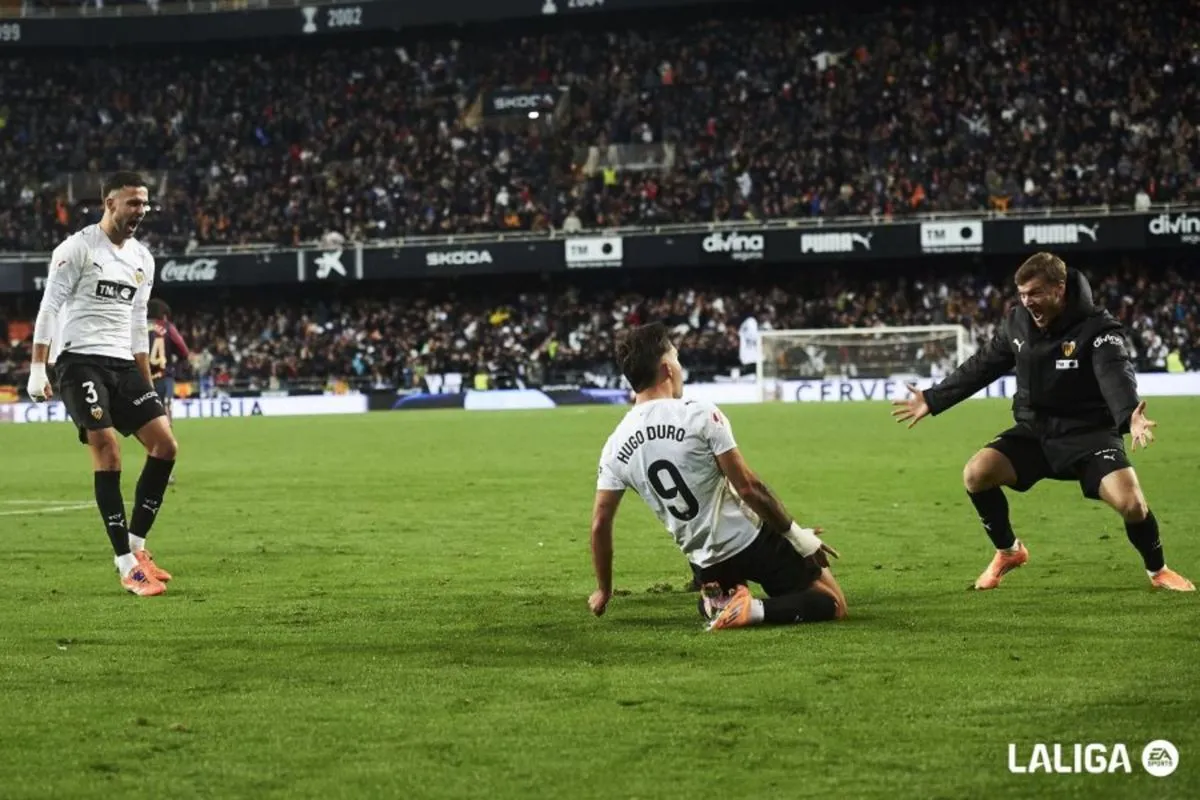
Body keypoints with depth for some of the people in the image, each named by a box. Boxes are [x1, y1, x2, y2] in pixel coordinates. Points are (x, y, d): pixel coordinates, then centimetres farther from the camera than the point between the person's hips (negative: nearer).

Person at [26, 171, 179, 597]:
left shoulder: (143, 258, 15)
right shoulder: (78, 248, -6)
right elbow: (50, 307, -9)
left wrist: (148, 387, 20)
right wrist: (38, 368, -16)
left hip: (123, 365, 7)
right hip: (80, 360, -7)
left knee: (165, 445, -4)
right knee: (107, 450, -18)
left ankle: (136, 545, 8)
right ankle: (127, 565, -16)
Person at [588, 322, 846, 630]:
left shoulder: (615, 446, -3)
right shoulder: (701, 415, -17)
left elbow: (600, 523, 2)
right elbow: (748, 488, -18)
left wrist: (603, 590, 16)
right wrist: (798, 536, -7)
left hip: (707, 562, 5)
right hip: (750, 541, -5)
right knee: (832, 604, 7)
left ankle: (718, 602, 2)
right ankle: (757, 611, -18)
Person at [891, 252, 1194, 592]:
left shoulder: (1097, 327, -18)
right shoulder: (1017, 322, -2)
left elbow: (1115, 374, -36)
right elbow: (980, 367, 12)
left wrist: (1129, 416, -57)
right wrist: (932, 401, 13)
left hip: (1089, 433, -5)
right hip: (1034, 431, 5)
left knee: (1130, 501, -25)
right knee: (976, 473, -15)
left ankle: (1158, 570, 6)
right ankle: (1009, 551, 11)